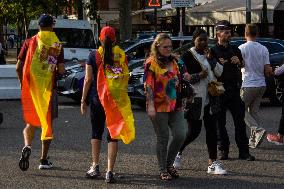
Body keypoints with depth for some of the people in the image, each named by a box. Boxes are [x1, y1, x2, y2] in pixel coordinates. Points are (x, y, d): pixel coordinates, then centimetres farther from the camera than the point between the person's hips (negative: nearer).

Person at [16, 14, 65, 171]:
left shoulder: (29, 42, 0)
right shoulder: (57, 45, -2)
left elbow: (19, 67, -2)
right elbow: (61, 71, -7)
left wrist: (22, 82, 14)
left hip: (30, 87, 1)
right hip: (48, 88, -1)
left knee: (31, 122, 12)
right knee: (47, 123, 10)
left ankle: (27, 146, -18)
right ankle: (44, 160, 12)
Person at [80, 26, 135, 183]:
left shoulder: (94, 55, -3)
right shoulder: (121, 54, 1)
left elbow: (88, 79, -4)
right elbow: (126, 77, 4)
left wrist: (83, 100, 2)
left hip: (98, 98, 0)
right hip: (117, 99, 1)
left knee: (96, 132, 17)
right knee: (113, 134, 3)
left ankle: (95, 167, 17)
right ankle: (110, 172, -3)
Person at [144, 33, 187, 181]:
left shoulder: (174, 61, 15)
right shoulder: (151, 63, -6)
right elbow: (148, 85, -12)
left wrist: (180, 102, 22)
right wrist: (151, 105, -20)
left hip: (174, 106, 6)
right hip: (159, 106, -6)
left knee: (180, 135, -2)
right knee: (163, 138, 0)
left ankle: (169, 163, 17)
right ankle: (163, 171, 12)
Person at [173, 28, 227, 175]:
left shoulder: (210, 54, 13)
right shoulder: (187, 56, -5)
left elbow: (220, 72, 4)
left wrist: (210, 59, -8)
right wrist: (199, 76, -19)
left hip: (210, 98, 6)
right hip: (194, 98, -6)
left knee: (212, 130, 2)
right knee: (194, 130, -3)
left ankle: (213, 163, 5)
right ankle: (178, 151, 24)